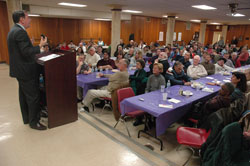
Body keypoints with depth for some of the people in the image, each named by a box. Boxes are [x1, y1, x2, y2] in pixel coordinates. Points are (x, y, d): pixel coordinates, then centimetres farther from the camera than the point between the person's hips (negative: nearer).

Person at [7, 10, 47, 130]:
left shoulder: (13, 30, 14)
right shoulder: (20, 32, -19)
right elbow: (26, 52, -25)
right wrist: (40, 46, -18)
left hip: (20, 70, 11)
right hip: (26, 71, -11)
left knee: (24, 95, 18)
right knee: (33, 97, -2)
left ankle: (26, 118, 32)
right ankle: (33, 122, 9)